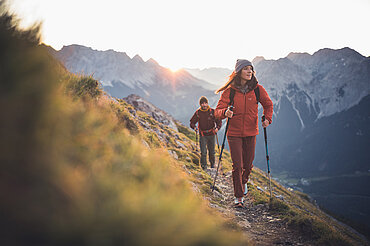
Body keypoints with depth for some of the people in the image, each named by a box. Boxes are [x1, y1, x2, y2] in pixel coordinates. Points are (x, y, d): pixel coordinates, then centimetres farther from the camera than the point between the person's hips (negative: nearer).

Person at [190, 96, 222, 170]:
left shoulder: (212, 111, -4)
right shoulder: (197, 112, -3)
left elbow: (218, 121, 0)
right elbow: (192, 122, 4)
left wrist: (217, 128, -18)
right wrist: (194, 127, -17)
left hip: (211, 134, 1)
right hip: (203, 135, -1)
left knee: (212, 151, 11)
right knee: (203, 152, -9)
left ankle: (212, 164, 33)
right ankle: (204, 166, 6)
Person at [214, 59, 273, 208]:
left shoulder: (257, 89, -3)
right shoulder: (229, 91, -9)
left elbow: (268, 105, 12)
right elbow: (218, 111, -9)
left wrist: (267, 118, -5)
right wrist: (225, 113, -32)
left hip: (251, 133, 2)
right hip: (234, 133, -2)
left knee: (248, 164, 11)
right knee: (237, 165, -6)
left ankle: (243, 182, 43)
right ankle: (238, 196, 7)